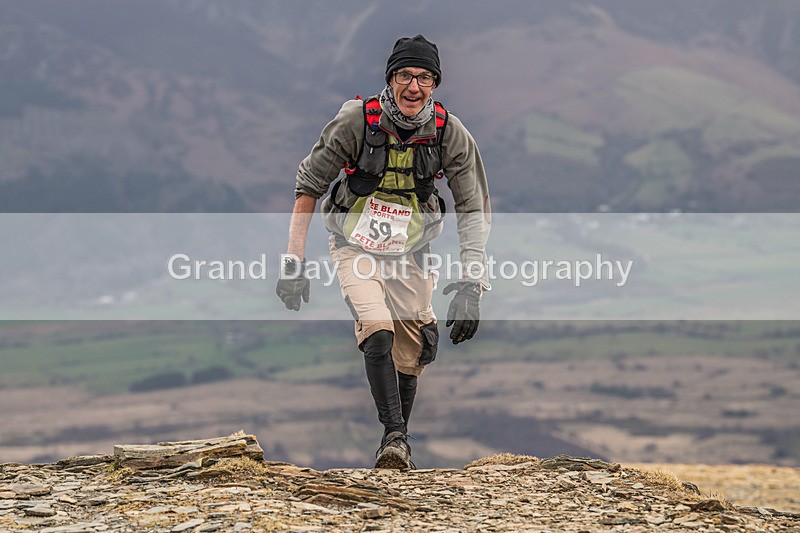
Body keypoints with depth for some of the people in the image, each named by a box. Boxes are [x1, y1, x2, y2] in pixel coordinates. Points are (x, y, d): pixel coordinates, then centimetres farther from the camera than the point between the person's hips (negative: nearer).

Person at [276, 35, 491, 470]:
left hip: (410, 253, 2)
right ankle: (394, 436, -20)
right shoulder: (357, 121, -22)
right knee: (378, 332, -26)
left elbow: (474, 210, -12)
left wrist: (471, 284, -22)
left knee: (410, 357, 4)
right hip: (355, 246, -2)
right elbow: (308, 186, -11)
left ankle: (397, 443, 25)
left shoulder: (451, 134, -17)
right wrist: (294, 261, -14)